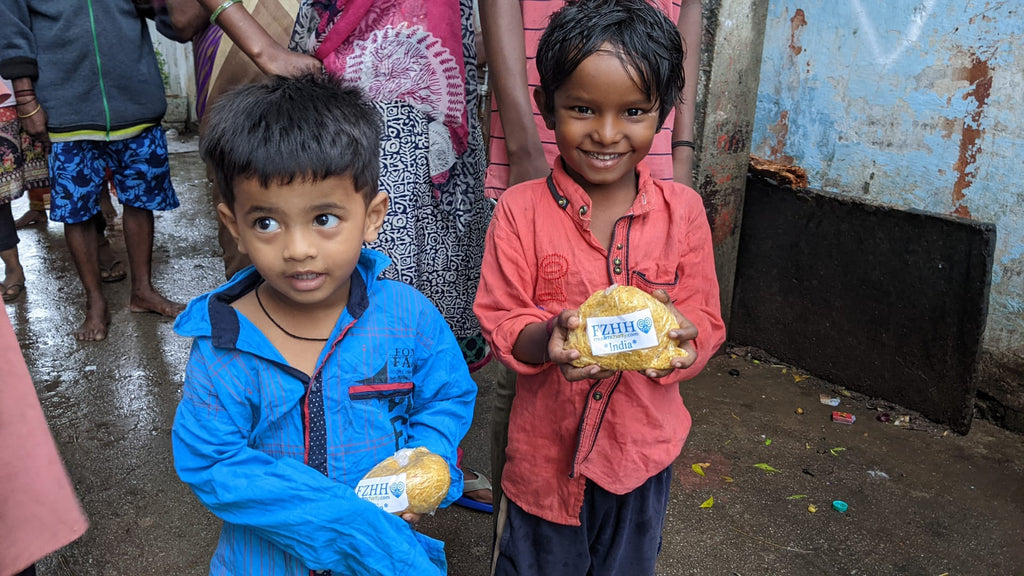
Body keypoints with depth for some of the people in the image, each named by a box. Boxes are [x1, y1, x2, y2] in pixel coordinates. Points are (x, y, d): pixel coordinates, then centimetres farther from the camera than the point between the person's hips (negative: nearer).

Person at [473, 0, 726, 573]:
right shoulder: (521, 210, -11)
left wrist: (677, 329, -26)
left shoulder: (682, 210, -7)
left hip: (643, 445, 2)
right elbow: (501, 325, -10)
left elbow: (707, 325, -3)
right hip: (546, 446, -1)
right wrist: (548, 337, -31)